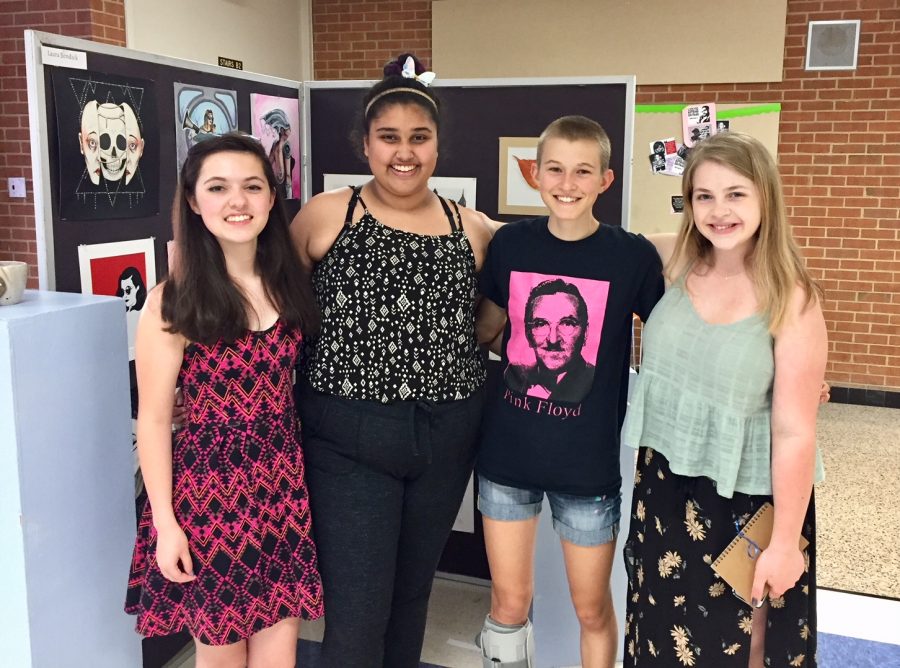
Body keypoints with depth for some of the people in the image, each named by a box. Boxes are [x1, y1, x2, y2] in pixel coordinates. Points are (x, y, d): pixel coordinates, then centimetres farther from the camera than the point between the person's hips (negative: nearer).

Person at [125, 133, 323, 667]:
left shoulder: (289, 285, 2)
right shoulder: (175, 301, -12)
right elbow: (154, 419, -9)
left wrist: (298, 478, 6)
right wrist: (165, 521, -10)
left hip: (283, 487, 4)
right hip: (208, 491, -4)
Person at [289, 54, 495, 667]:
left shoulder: (473, 229, 3)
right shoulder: (326, 215, -5)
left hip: (446, 436, 3)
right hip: (348, 437, -3)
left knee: (412, 593, 19)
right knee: (357, 615, -1)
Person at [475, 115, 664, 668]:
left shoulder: (634, 256, -9)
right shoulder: (509, 244, -1)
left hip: (589, 461, -2)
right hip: (508, 453, 2)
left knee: (592, 608, 14)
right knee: (509, 602, 12)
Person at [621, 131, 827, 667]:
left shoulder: (791, 300, -18)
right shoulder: (674, 263, -5)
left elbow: (795, 432, -15)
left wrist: (786, 540, -12)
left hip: (745, 498, -4)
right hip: (663, 482, 4)